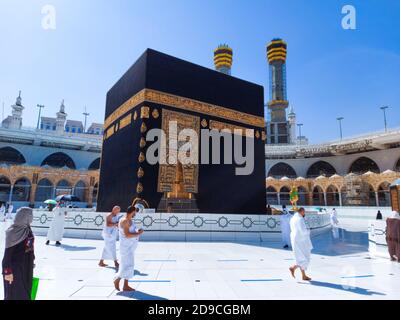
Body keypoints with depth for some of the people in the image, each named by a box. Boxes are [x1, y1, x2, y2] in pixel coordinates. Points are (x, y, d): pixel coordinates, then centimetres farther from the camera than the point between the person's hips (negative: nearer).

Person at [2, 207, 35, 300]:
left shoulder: (27, 230, 2)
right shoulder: (12, 232, -20)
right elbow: (7, 253, -17)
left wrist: (31, 263, 16)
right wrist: (8, 271, -16)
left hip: (27, 267, 7)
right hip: (15, 267, -7)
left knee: (25, 292, 16)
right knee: (14, 294, 7)